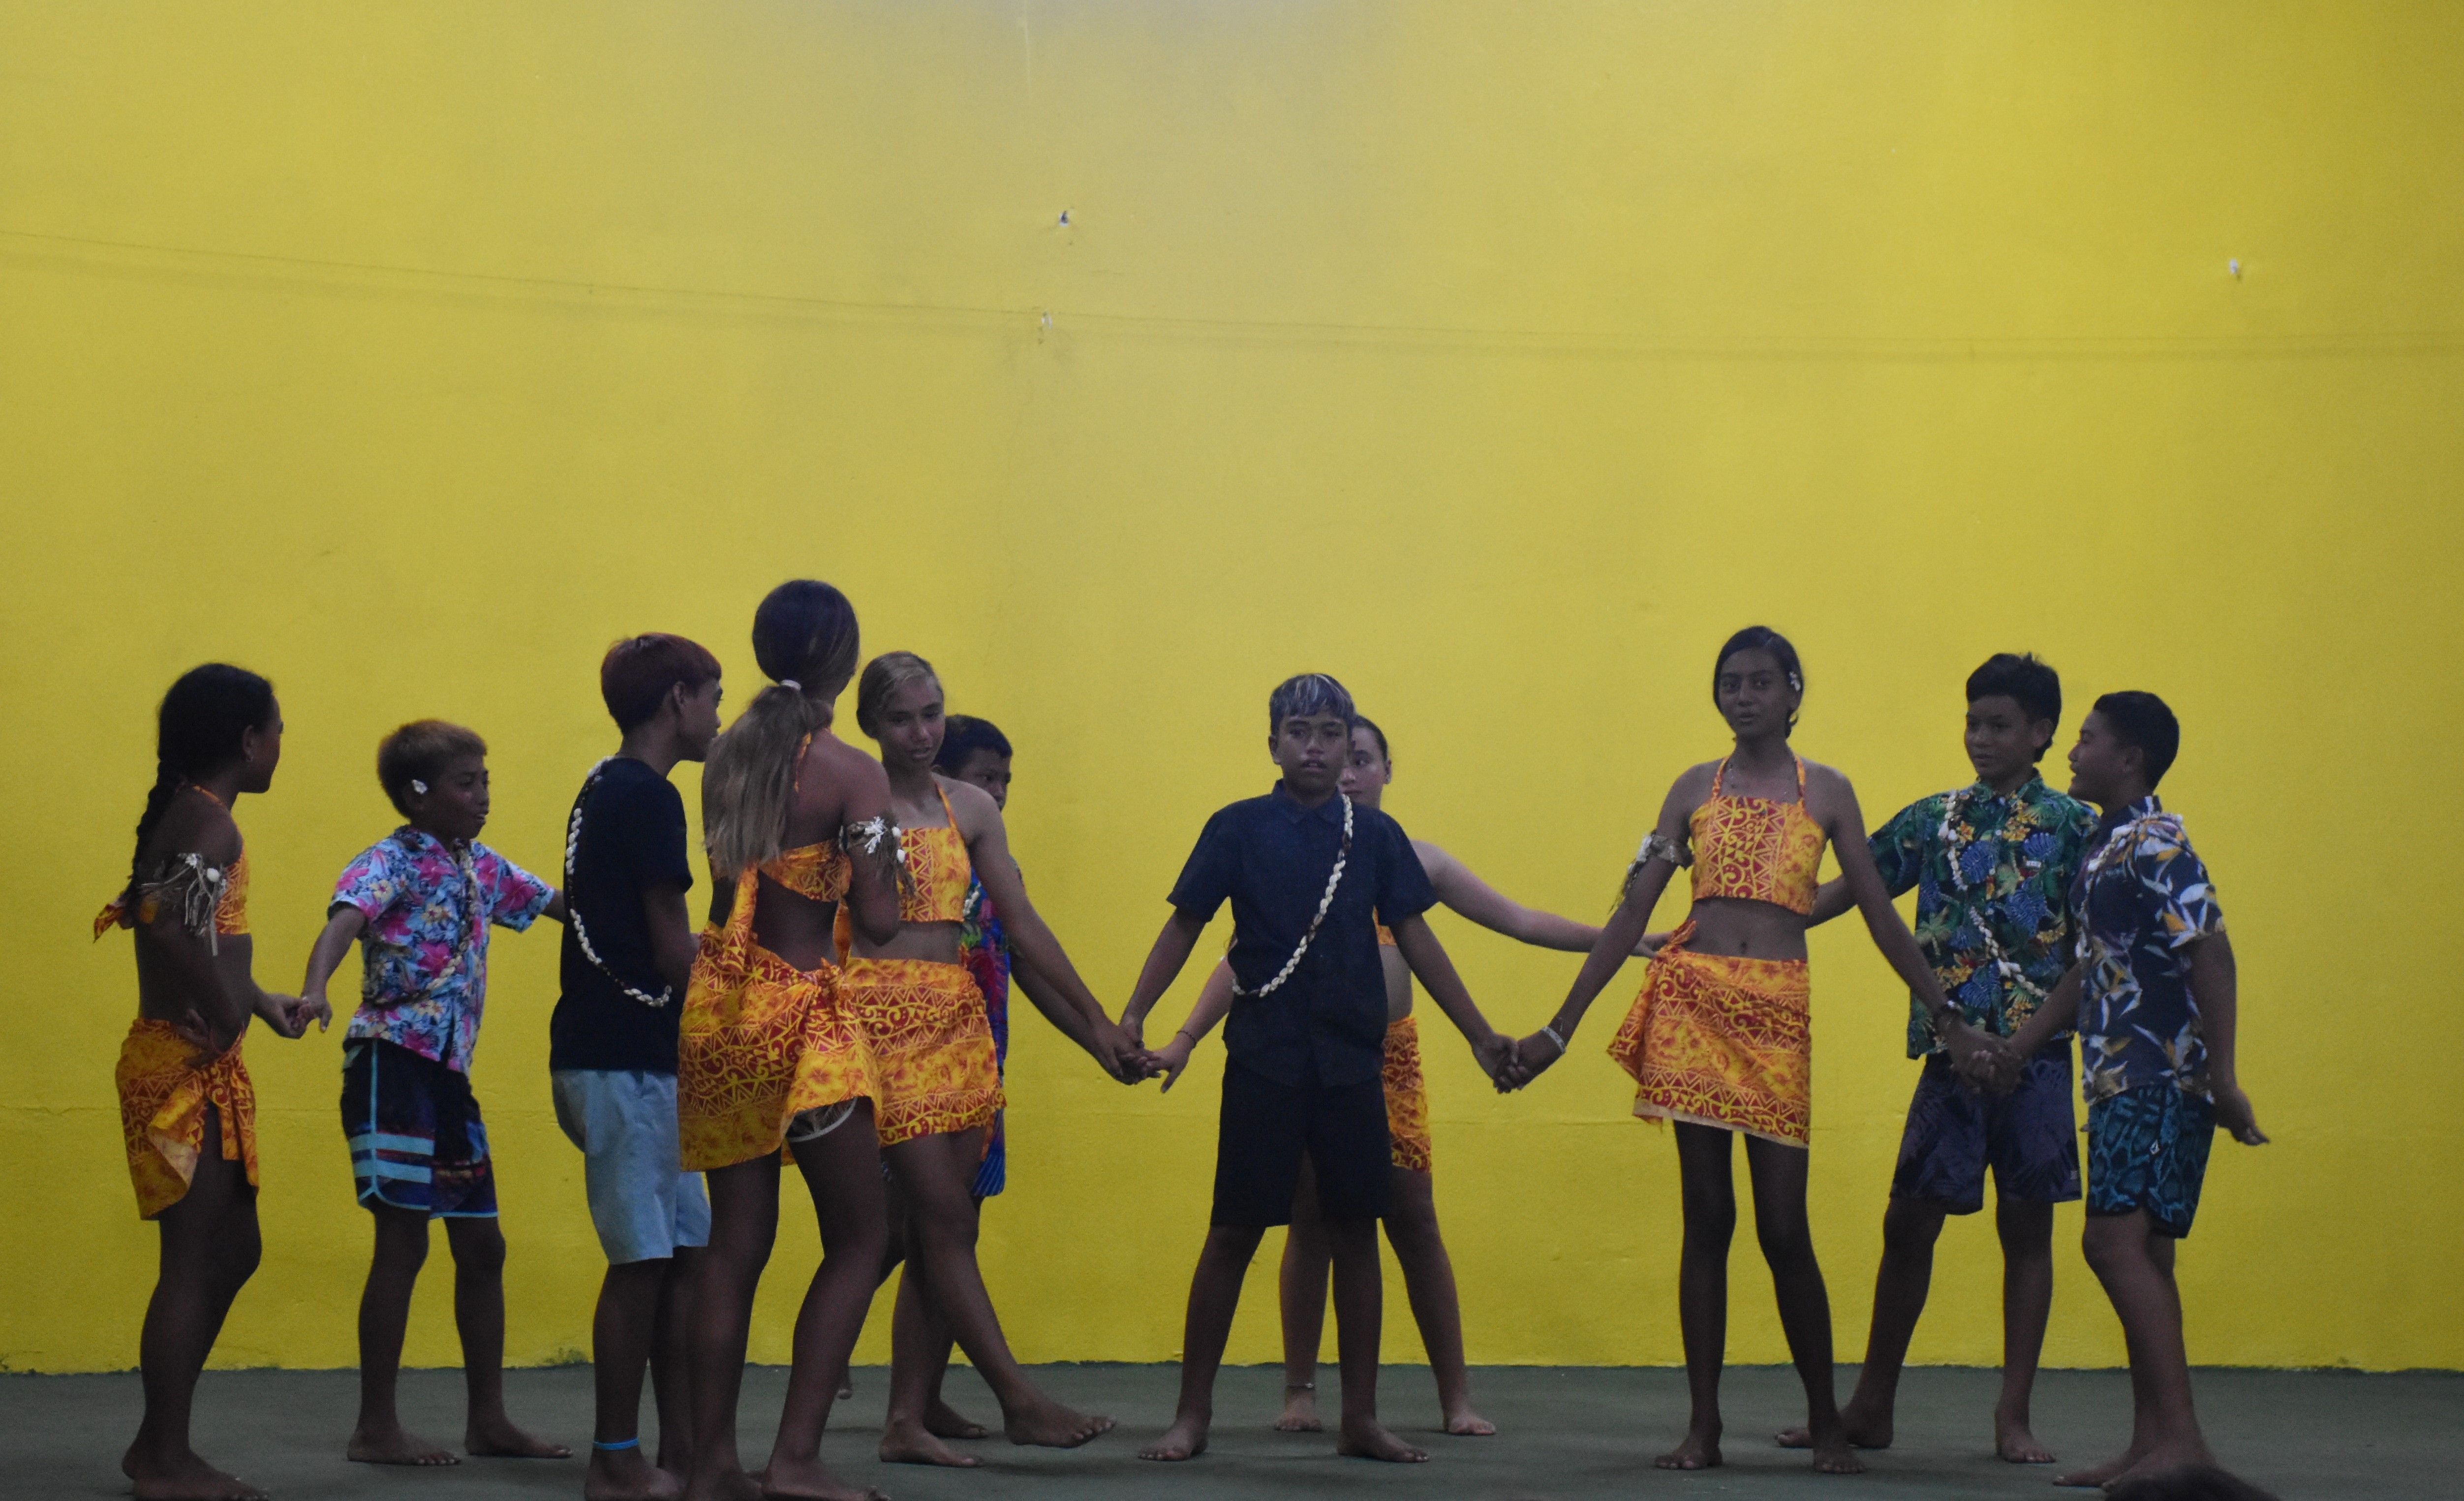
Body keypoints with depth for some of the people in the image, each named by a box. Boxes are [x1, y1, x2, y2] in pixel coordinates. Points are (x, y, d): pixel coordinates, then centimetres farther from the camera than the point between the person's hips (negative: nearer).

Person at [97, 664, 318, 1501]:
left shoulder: (191, 815, 15)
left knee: (232, 1253, 15)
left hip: (202, 1069, 10)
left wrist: (263, 1002, 22)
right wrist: (229, 1016, -22)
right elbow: (177, 929, -31)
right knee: (194, 1262, -4)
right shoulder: (207, 820, -15)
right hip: (186, 1068, -10)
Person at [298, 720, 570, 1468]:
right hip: (395, 1062, -8)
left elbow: (561, 903, 27)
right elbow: (346, 919, -26)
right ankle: (376, 1427, 0)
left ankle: (489, 1419, 20)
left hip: (450, 1071, 8)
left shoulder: (481, 867, 15)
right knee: (403, 1240, -7)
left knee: (481, 1245, 11)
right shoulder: (391, 862, -8)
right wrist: (314, 988, -47)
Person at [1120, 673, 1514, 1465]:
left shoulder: (1376, 835, 7)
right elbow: (1184, 927, 3)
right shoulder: (1239, 829, 2)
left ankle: (1360, 1417, 13)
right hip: (1264, 1056, -2)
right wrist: (1131, 1018, -7)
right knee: (1234, 1232, -1)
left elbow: (1415, 938, 11)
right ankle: (1192, 1414, 8)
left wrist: (1481, 1035, 9)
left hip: (1352, 1058, 2)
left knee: (1356, 1230, 4)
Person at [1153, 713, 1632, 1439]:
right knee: (1312, 1222, 1)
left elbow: (1522, 922, 13)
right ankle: (1300, 1392, 10)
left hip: (1391, 1055, 1)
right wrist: (1185, 1040, -5)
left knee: (1414, 1222, -1)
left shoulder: (1416, 859, 10)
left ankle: (1456, 1396, 4)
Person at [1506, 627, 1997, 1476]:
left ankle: (1825, 1422, 11)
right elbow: (1632, 915, 8)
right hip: (1692, 1000, 1)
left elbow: (1880, 917, 8)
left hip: (1778, 1010, -1)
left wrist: (1945, 1017, 3)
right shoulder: (1695, 790, 11)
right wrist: (1560, 1028, 4)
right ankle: (1703, 1426, 7)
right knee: (1706, 1219, 2)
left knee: (1784, 1227, -3)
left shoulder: (1826, 792, 9)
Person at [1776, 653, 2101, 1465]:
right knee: (1909, 1222, 5)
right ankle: (1871, 1406, 15)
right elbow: (1844, 890, 12)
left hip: (2035, 1056, -3)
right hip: (1951, 1054, 3)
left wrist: (2037, 1035, -11)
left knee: (2027, 1229, 4)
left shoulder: (2073, 825, 0)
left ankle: (2013, 1417, 11)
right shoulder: (1935, 819, 9)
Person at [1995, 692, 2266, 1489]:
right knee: (2142, 1255, 9)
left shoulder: (2155, 844, -12)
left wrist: (2223, 1077, -24)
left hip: (2162, 1080, -10)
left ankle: (2181, 1438, -17)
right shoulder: (2104, 848, 17)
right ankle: (2152, 1446, 11)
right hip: (2126, 1084, 10)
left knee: (2117, 1242, -16)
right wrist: (2010, 1051, 25)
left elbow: (2210, 953, -20)